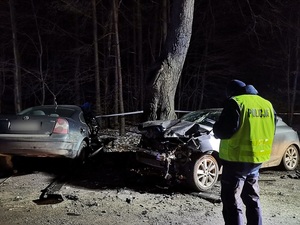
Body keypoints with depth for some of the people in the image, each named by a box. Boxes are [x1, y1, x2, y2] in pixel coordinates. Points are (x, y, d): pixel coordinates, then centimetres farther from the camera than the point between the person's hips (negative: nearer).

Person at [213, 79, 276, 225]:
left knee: (232, 203, -1)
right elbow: (270, 131, 16)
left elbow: (224, 130, -20)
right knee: (252, 200, 21)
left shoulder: (235, 103, -13)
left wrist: (215, 128, 1)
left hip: (237, 160, -7)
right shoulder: (267, 105, 10)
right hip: (257, 160, 8)